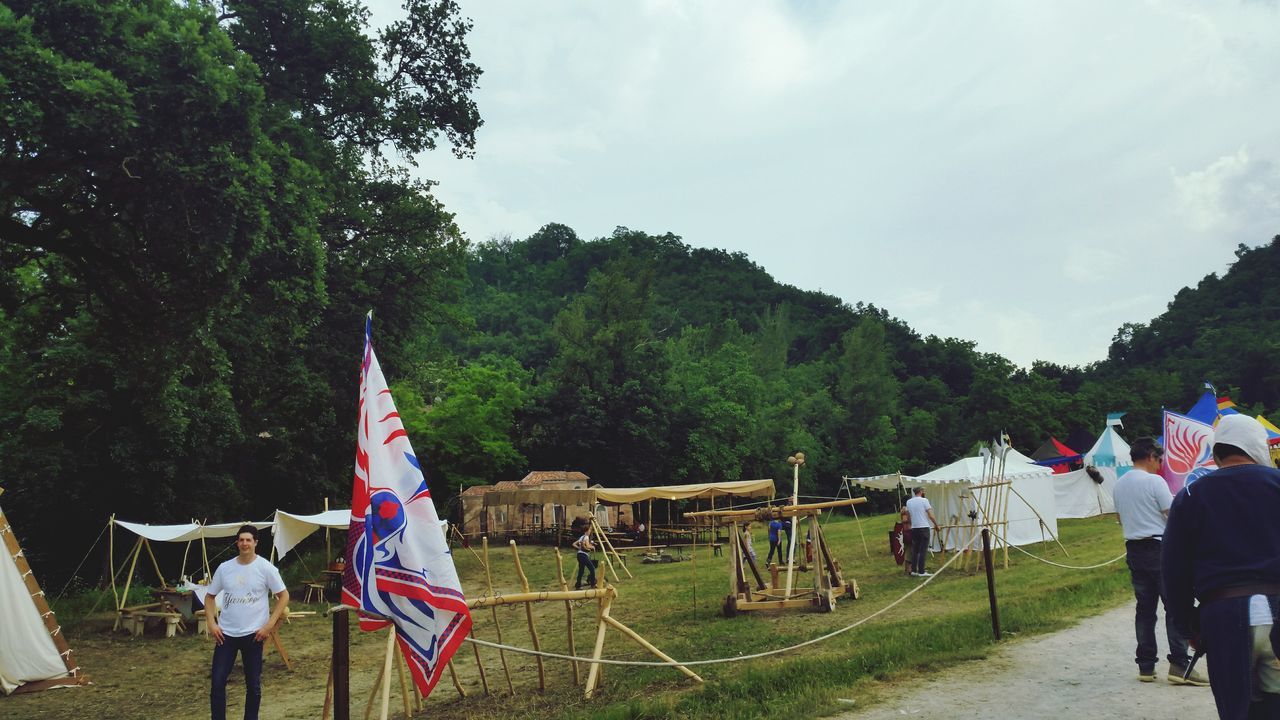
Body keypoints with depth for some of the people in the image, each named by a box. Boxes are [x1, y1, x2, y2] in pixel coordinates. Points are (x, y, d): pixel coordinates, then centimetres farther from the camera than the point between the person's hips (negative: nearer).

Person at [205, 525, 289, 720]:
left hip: (253, 634, -2)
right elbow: (209, 596, 12)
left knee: (253, 685, 7)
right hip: (226, 634, 2)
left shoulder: (265, 568, -8)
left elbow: (284, 596, -4)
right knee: (217, 682, 2)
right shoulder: (224, 568, 1)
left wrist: (269, 625, -11)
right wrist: (211, 623, -1)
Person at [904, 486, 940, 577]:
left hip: (914, 528, 5)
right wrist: (936, 526, 1)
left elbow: (908, 514, 11)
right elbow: (931, 515, -8)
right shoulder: (924, 500, -8)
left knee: (915, 550, 12)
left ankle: (913, 570, 11)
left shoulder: (908, 502, 8)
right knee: (922, 550, -2)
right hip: (923, 528, -5)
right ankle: (921, 572, -2)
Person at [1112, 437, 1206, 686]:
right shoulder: (1154, 481, -11)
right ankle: (1179, 665, -4)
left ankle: (1146, 666, 12)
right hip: (1159, 548, -7)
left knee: (1145, 608, 10)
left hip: (1134, 550, 7)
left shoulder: (1118, 486, 11)